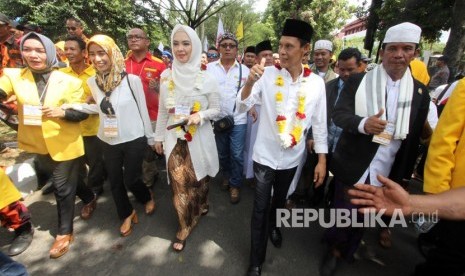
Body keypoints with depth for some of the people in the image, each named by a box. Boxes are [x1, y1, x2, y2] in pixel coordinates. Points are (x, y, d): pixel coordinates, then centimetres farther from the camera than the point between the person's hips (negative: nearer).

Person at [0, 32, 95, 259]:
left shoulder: (70, 82, -9)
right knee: (67, 181, 23)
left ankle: (64, 233, 24)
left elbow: (83, 113, -9)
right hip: (39, 145, 4)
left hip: (65, 144, -4)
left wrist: (62, 112, -27)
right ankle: (89, 198, 51)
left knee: (62, 188, 6)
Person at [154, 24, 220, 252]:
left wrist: (200, 115, -22)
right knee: (179, 183, 7)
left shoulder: (207, 79, -9)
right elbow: (162, 110, 6)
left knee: (199, 178, 16)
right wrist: (159, 137, 11)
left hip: (199, 138, -1)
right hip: (175, 139, 2)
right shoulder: (166, 76, -1)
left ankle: (201, 207, 48)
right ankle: (185, 225, 29)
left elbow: (216, 109, -1)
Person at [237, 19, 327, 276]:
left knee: (280, 199, 25)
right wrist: (249, 81, -32)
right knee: (260, 207, 7)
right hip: (265, 154, -2)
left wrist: (322, 159, 2)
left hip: (292, 156, 3)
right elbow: (241, 107, -14)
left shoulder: (316, 82, -5)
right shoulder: (267, 74, -12)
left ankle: (273, 225, 57)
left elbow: (319, 123, 1)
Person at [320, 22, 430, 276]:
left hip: (385, 172, 3)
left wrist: (403, 175, 6)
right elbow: (338, 114, -10)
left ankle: (345, 253, 44)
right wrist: (363, 123, -30)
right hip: (352, 165, -2)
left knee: (362, 218, 19)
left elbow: (413, 138, 4)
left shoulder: (420, 92, 2)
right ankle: (334, 249, 39)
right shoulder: (357, 81, -4)